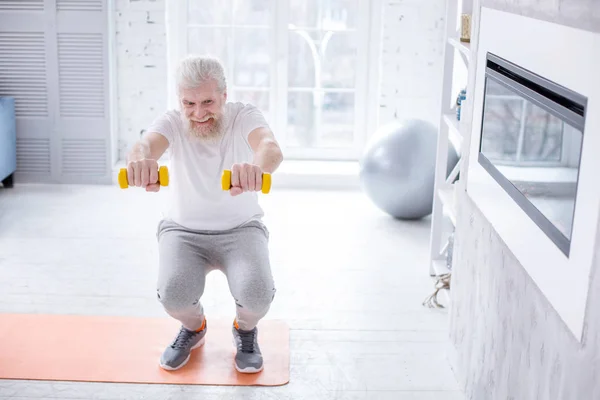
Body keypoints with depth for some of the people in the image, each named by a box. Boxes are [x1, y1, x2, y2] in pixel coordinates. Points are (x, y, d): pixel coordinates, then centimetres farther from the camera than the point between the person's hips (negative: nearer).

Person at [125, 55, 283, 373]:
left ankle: (245, 330, 10)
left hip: (241, 229, -1)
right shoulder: (172, 122, -14)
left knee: (256, 292, -28)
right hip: (183, 230, 1)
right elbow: (146, 144, -39)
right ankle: (193, 328, 11)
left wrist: (257, 166, -68)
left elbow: (270, 147, -41)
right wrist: (140, 159, -67)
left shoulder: (244, 116, -17)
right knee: (173, 293, -28)